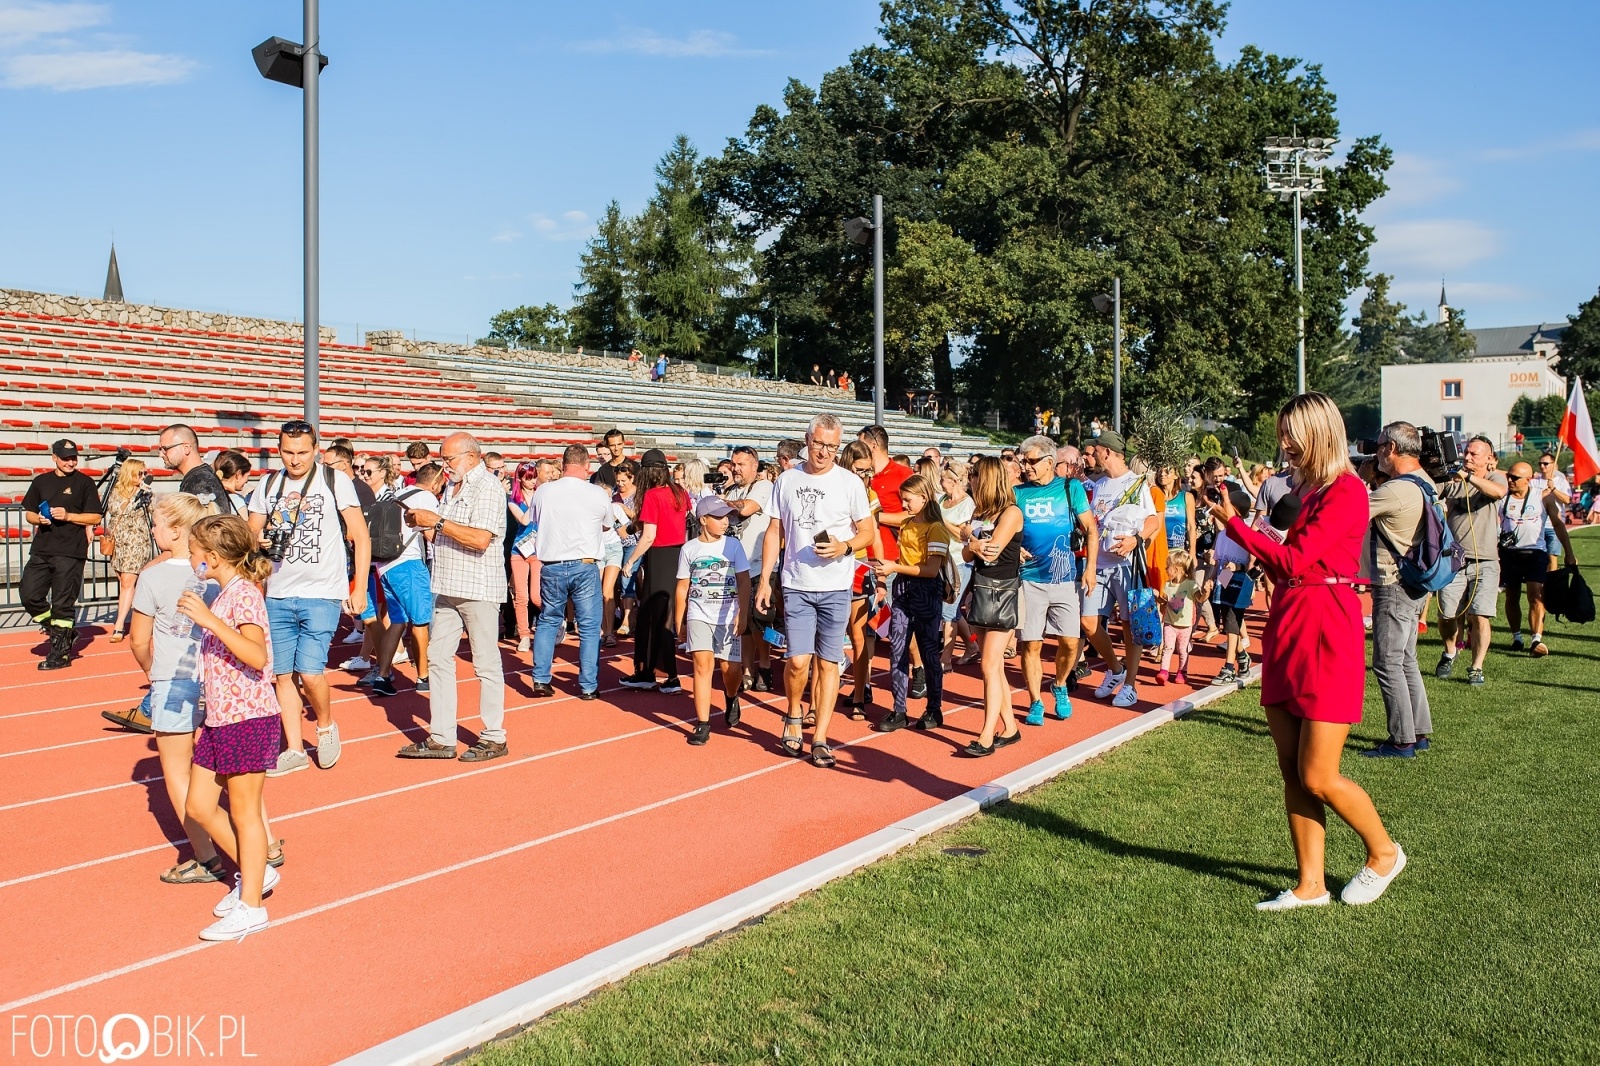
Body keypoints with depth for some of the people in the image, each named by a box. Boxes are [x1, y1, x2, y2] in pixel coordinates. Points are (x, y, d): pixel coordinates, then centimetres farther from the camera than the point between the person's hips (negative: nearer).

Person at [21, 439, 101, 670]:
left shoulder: (84, 482, 1)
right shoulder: (41, 481, 13)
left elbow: (94, 517, -3)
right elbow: (28, 513, 18)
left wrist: (68, 516, -16)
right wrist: (38, 519, -4)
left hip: (70, 553, -5)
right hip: (41, 551, 5)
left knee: (63, 604, -3)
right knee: (29, 595, -1)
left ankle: (60, 652, 5)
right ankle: (60, 630, 20)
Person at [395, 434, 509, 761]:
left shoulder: (487, 488, -11)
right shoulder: (451, 487, 16)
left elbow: (480, 539, -23)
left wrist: (436, 521, -18)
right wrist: (422, 525, 4)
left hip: (478, 589, -9)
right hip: (447, 588, 9)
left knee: (486, 663, 0)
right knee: (439, 660, 7)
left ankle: (494, 738, 10)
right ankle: (441, 738, 14)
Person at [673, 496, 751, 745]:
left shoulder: (733, 545, 0)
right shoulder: (689, 549, 2)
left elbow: (744, 581, -1)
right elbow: (683, 587, 8)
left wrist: (741, 614, -10)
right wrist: (678, 622, 10)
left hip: (727, 617, 0)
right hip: (698, 616, 0)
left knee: (731, 668, 0)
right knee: (702, 663, -12)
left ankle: (731, 698, 36)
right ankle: (702, 724, -6)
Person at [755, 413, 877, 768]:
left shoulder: (849, 482, 1)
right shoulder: (787, 480, 6)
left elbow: (869, 530, 5)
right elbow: (775, 532, 10)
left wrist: (845, 547, -15)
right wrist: (764, 580, 4)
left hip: (836, 587, -1)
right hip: (796, 585, 1)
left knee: (828, 661, 2)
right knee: (798, 659, -8)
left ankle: (820, 739, 12)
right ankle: (794, 716, 20)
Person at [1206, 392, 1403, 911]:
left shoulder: (1347, 491, -12)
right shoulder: (1307, 490, 15)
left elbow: (1292, 560, -18)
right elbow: (1289, 564, 11)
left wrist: (1234, 523, -12)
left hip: (1327, 637, -8)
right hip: (1287, 631, 9)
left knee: (1318, 777, -2)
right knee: (1291, 772, 9)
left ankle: (1384, 854, 23)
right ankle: (1310, 884, 18)